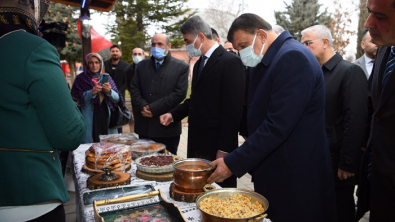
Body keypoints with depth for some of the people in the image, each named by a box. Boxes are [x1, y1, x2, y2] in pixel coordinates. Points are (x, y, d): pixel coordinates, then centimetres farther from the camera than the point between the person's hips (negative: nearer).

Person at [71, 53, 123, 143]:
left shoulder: (106, 77, 11)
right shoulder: (81, 79, 5)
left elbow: (117, 99, 6)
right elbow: (75, 98, -4)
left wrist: (109, 91, -13)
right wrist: (91, 93, -17)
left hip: (107, 117, 2)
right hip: (89, 119, -2)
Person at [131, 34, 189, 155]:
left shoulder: (181, 67, -2)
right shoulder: (142, 65, 12)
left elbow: (180, 93, -11)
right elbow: (134, 89, 9)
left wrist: (153, 109, -14)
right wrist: (143, 106, -10)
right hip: (144, 127, 4)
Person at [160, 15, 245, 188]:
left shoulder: (230, 62, -14)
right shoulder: (199, 63, 14)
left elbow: (233, 109, -18)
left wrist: (224, 149, -18)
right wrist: (174, 114, 7)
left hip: (217, 144, -8)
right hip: (197, 142, 8)